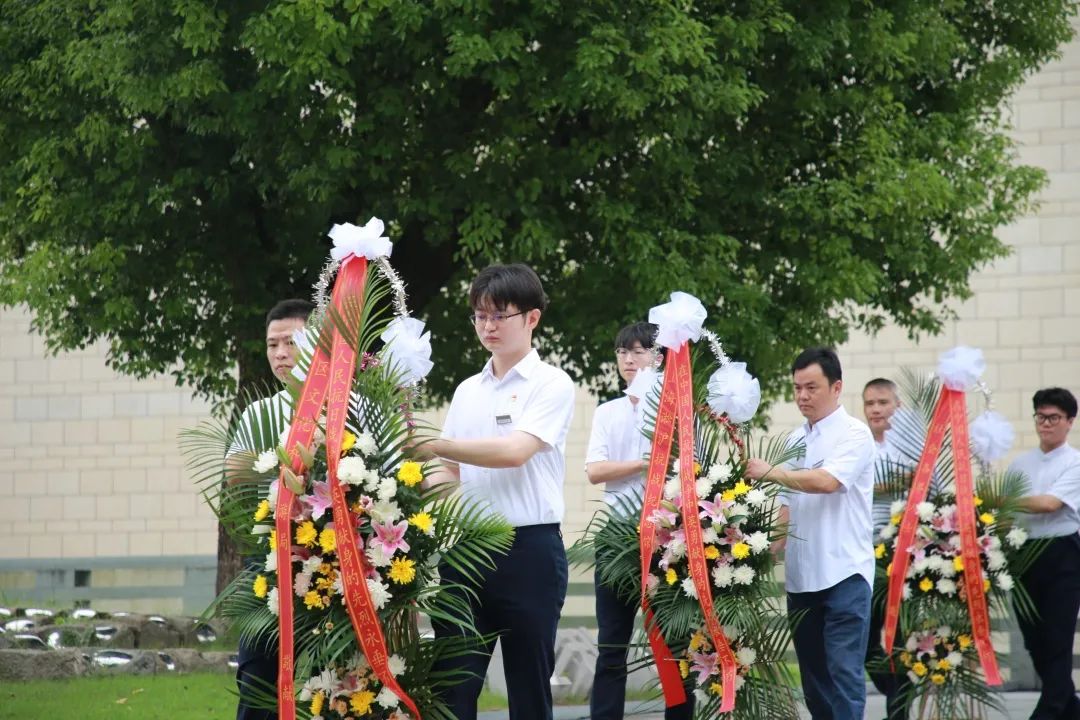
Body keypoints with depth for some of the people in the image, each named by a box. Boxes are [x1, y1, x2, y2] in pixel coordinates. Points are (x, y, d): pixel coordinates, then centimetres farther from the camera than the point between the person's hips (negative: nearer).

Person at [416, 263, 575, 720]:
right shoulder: (467, 392, 16)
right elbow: (452, 473, 17)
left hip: (529, 549, -5)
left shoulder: (551, 384, -3)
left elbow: (515, 451, -17)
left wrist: (432, 445, -19)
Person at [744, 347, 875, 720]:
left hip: (844, 573, -7)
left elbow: (825, 482, -22)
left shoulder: (854, 434, -7)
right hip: (801, 574, 7)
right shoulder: (796, 439, 14)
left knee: (844, 672, -11)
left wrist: (771, 472, -15)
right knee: (812, 674, 10)